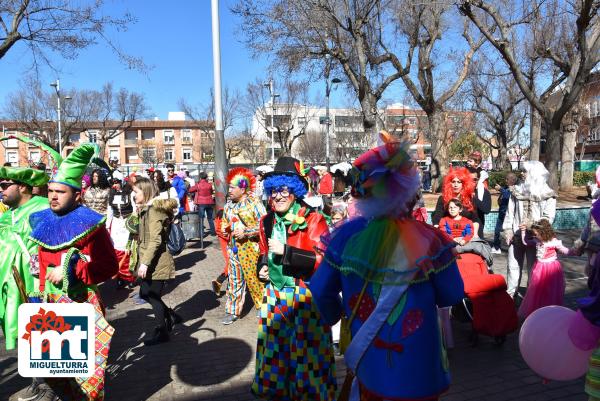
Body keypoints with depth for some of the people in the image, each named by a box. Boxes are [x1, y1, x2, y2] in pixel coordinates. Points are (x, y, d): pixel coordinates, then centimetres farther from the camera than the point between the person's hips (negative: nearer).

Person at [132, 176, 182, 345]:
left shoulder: (154, 210, -18)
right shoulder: (147, 209, 12)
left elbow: (155, 240, -25)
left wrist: (145, 263, -26)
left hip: (156, 262, -9)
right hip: (150, 261, 10)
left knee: (152, 296, 2)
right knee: (145, 294, 16)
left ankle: (162, 333, 17)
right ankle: (172, 316, 29)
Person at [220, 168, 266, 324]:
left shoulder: (254, 203, -13)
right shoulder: (229, 204, 8)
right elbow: (225, 221, 23)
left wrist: (245, 232, -20)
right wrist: (224, 228, 1)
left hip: (250, 248, -6)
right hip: (233, 247, 6)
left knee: (254, 278, 4)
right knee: (234, 279, 11)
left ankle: (264, 307, 23)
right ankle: (232, 311, 23)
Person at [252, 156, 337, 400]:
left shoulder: (313, 220, -14)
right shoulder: (267, 221, 6)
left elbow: (323, 260, -21)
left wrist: (286, 251, -24)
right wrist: (262, 267, 2)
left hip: (304, 297, -5)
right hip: (275, 295, 6)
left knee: (305, 353, 5)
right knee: (276, 347, 17)